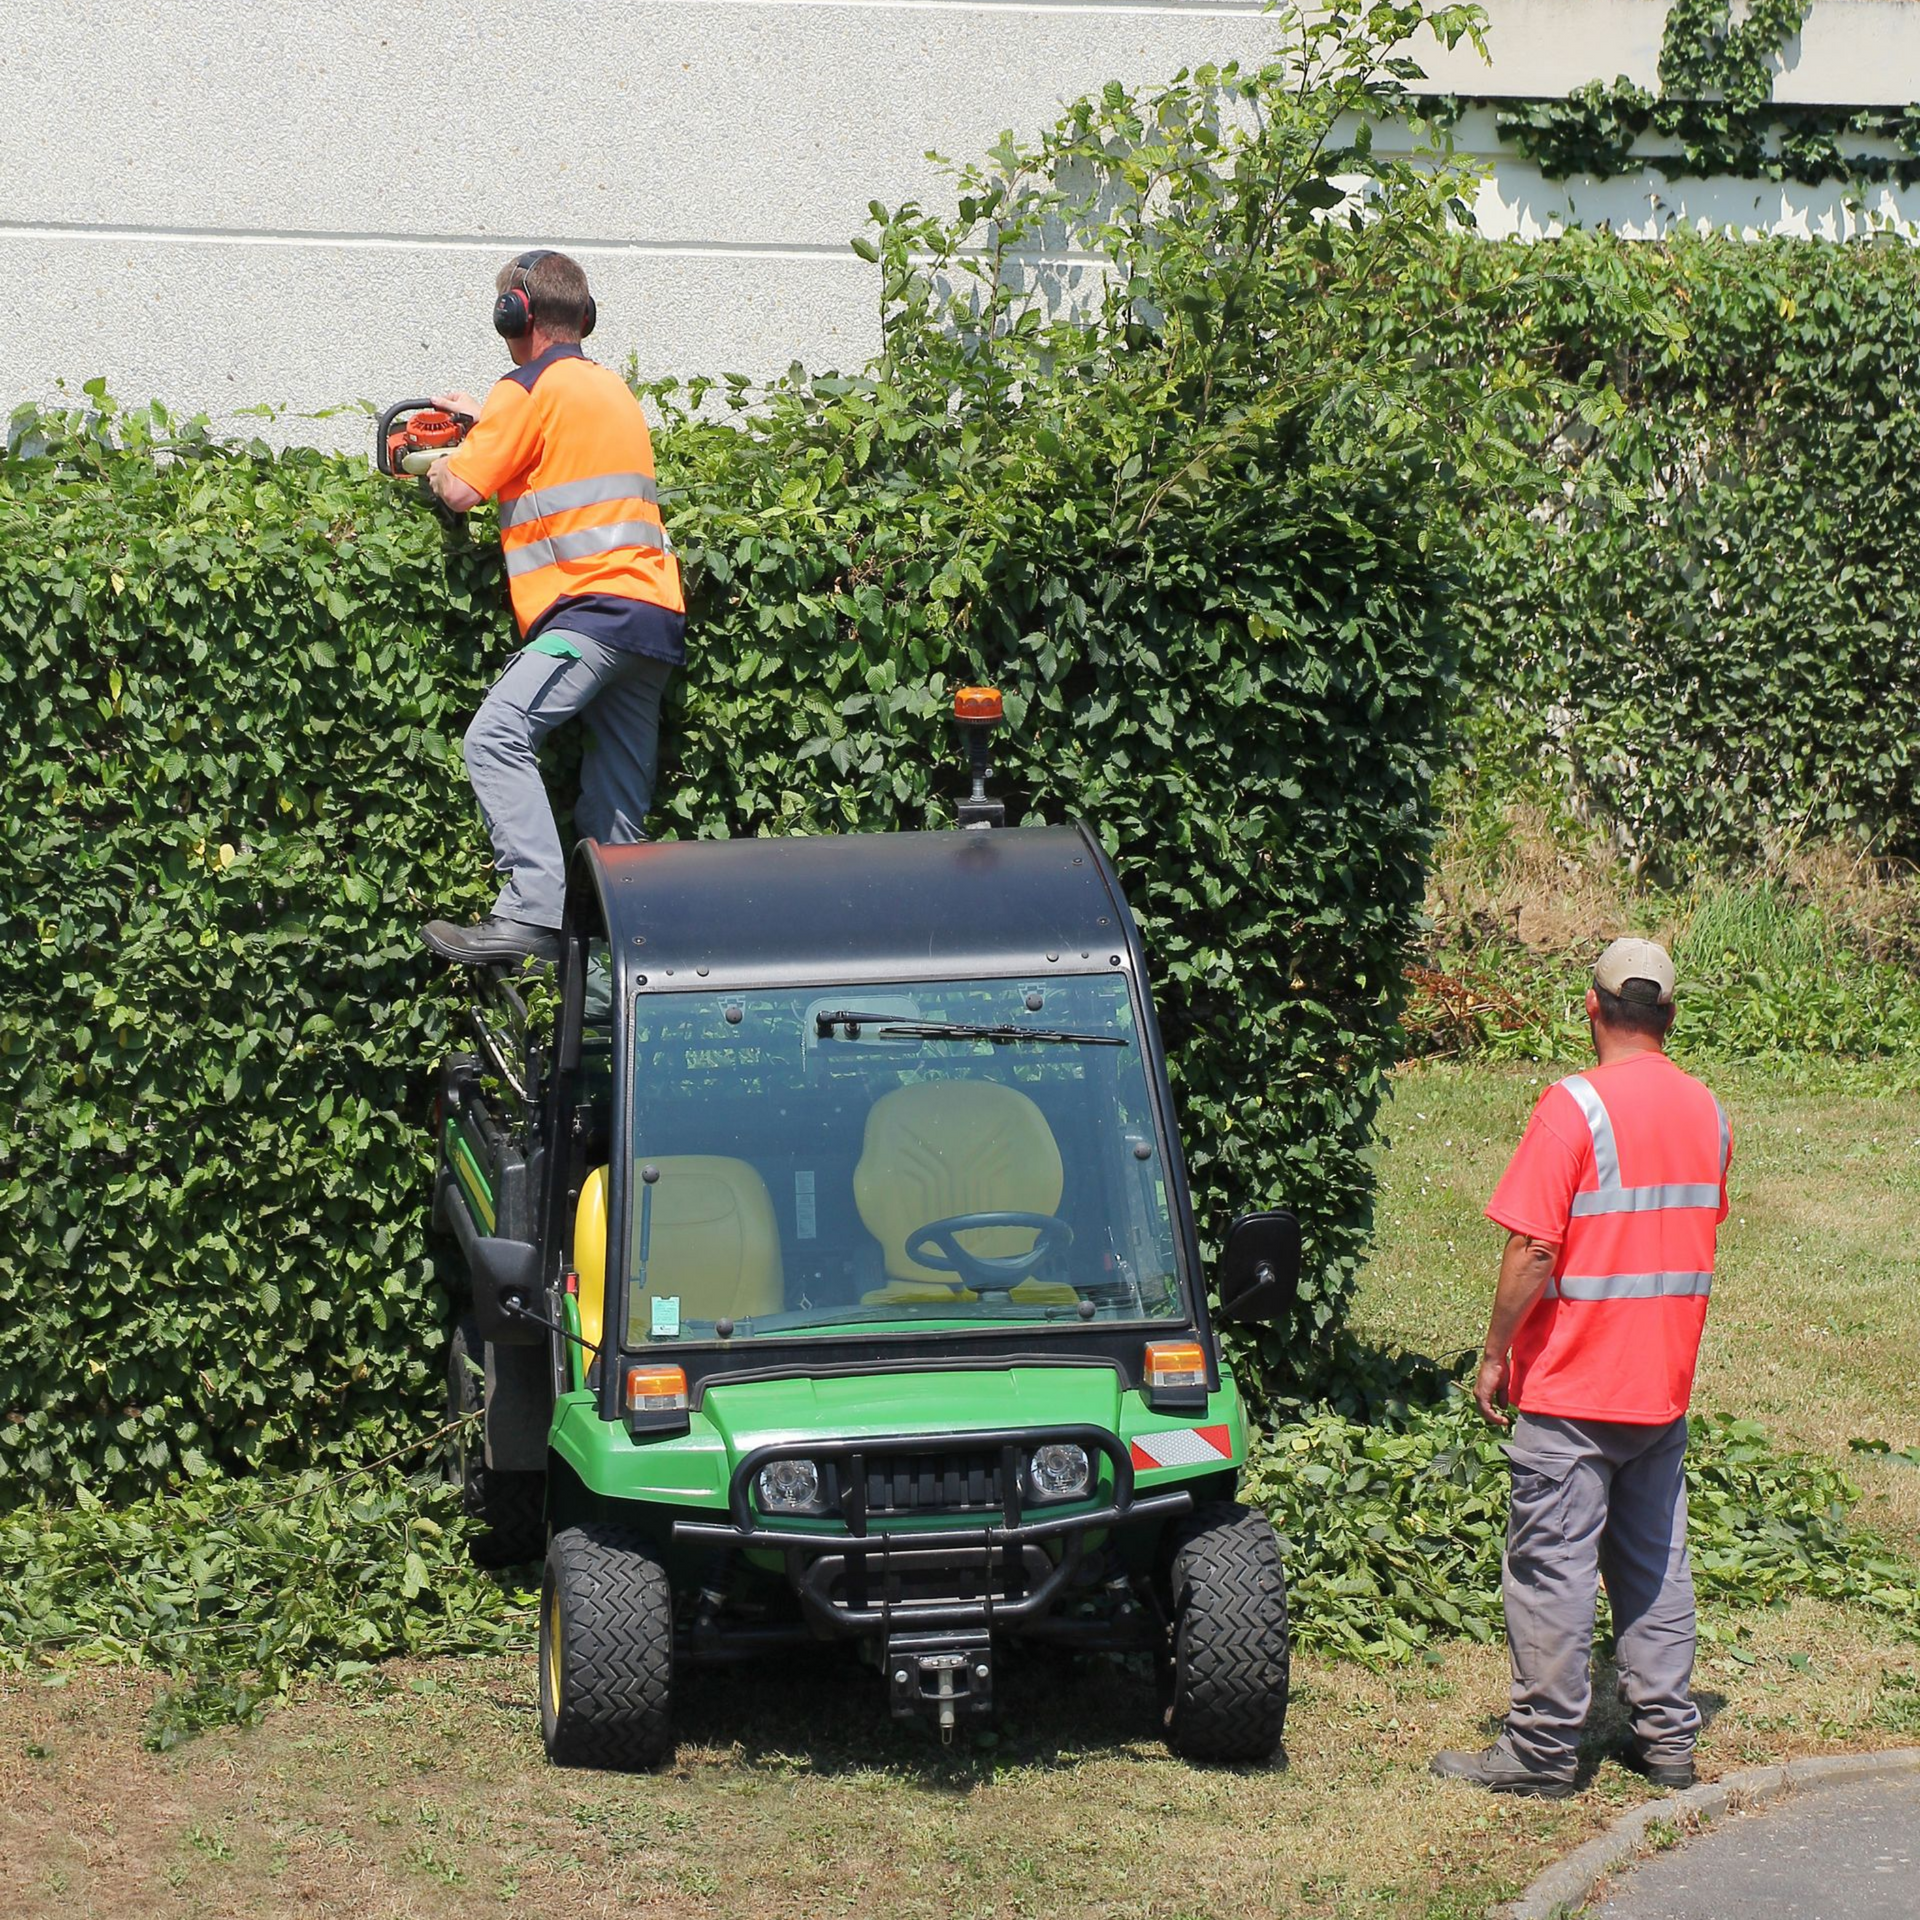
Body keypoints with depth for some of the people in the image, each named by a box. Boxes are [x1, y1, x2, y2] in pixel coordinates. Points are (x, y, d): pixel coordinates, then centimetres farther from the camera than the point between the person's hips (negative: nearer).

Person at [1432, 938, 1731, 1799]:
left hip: (1572, 1385, -6)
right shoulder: (1706, 1112, 5)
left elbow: (1532, 1250, -18)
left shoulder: (1575, 1106, -15)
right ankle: (1667, 1736, 16)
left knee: (1553, 1566, -1)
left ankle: (1543, 1749, 2)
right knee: (1657, 1561, 14)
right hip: (1666, 1382, 6)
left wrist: (1495, 1355, -8)